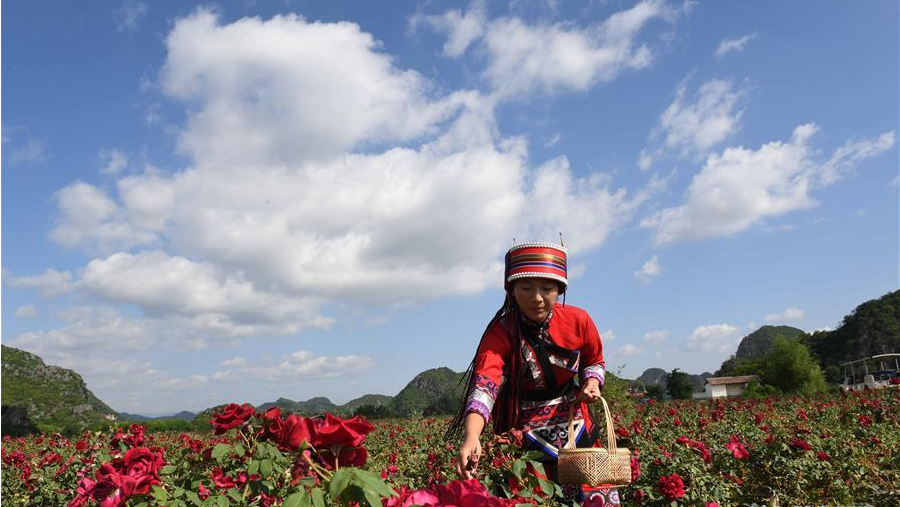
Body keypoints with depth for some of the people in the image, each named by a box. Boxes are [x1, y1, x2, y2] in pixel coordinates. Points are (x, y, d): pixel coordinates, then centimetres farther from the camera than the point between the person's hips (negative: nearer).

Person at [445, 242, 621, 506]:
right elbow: (484, 385, -36)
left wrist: (592, 382, -10)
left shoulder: (578, 320, -9)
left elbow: (594, 361, 13)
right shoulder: (501, 334, -19)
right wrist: (471, 437, -53)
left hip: (577, 428, 3)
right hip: (524, 437, -3)